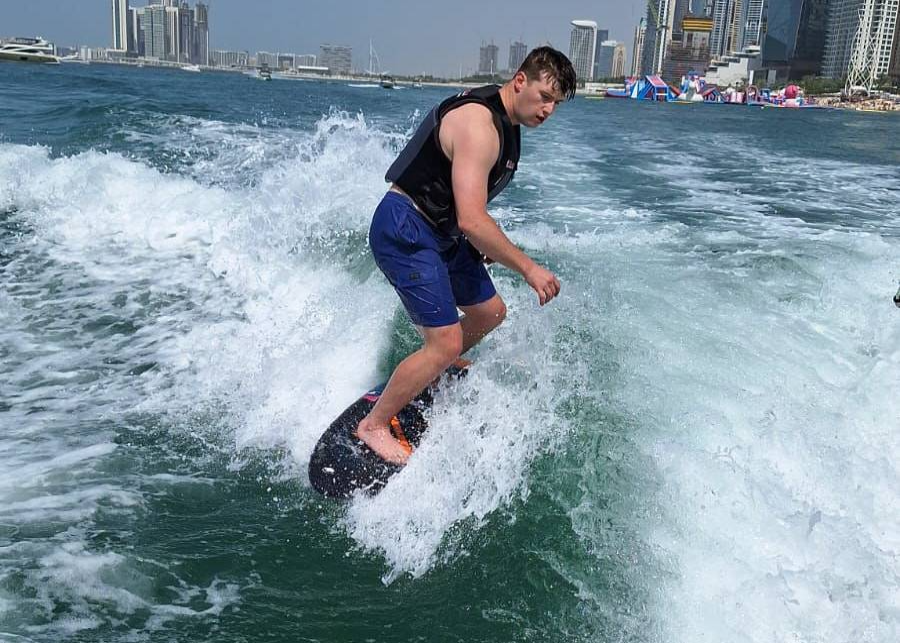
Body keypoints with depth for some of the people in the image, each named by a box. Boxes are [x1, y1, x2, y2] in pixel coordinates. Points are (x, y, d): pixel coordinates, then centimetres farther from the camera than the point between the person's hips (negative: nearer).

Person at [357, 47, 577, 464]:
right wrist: (528, 268, -26)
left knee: (490, 313, 18)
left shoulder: (505, 120, 9)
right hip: (405, 232, -10)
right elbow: (471, 221, -31)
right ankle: (373, 425, 2)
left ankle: (427, 371, 39)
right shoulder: (479, 125, -24)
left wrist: (484, 241, 13)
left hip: (440, 231, 10)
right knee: (447, 343, -14)